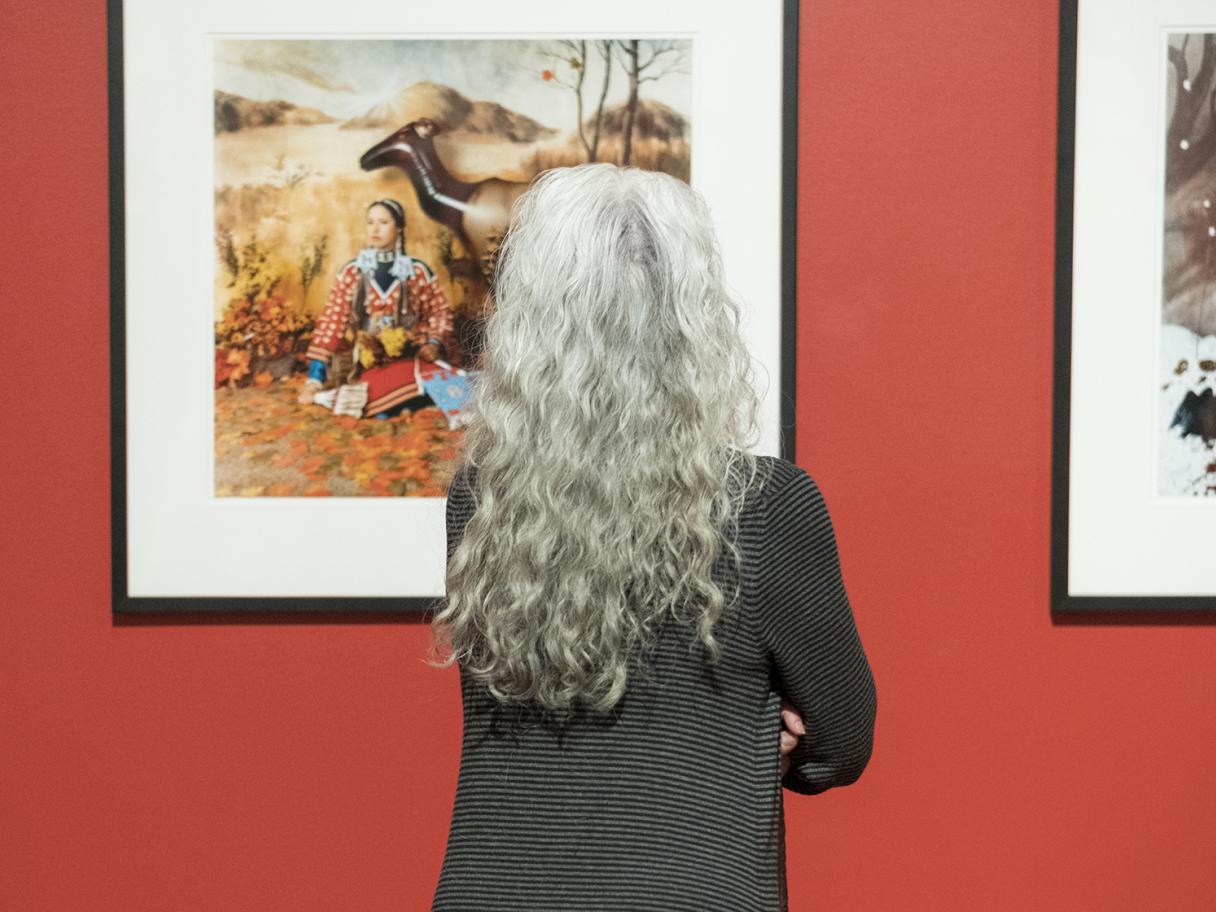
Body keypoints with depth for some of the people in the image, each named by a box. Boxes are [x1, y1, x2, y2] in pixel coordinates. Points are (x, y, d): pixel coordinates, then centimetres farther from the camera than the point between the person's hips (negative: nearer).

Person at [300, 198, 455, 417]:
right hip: (371, 366, -1)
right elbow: (332, 321, 1)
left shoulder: (418, 271, 7)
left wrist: (434, 343, -6)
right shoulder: (351, 272, 5)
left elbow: (440, 311, 16)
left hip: (412, 359, 1)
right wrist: (315, 378, -6)